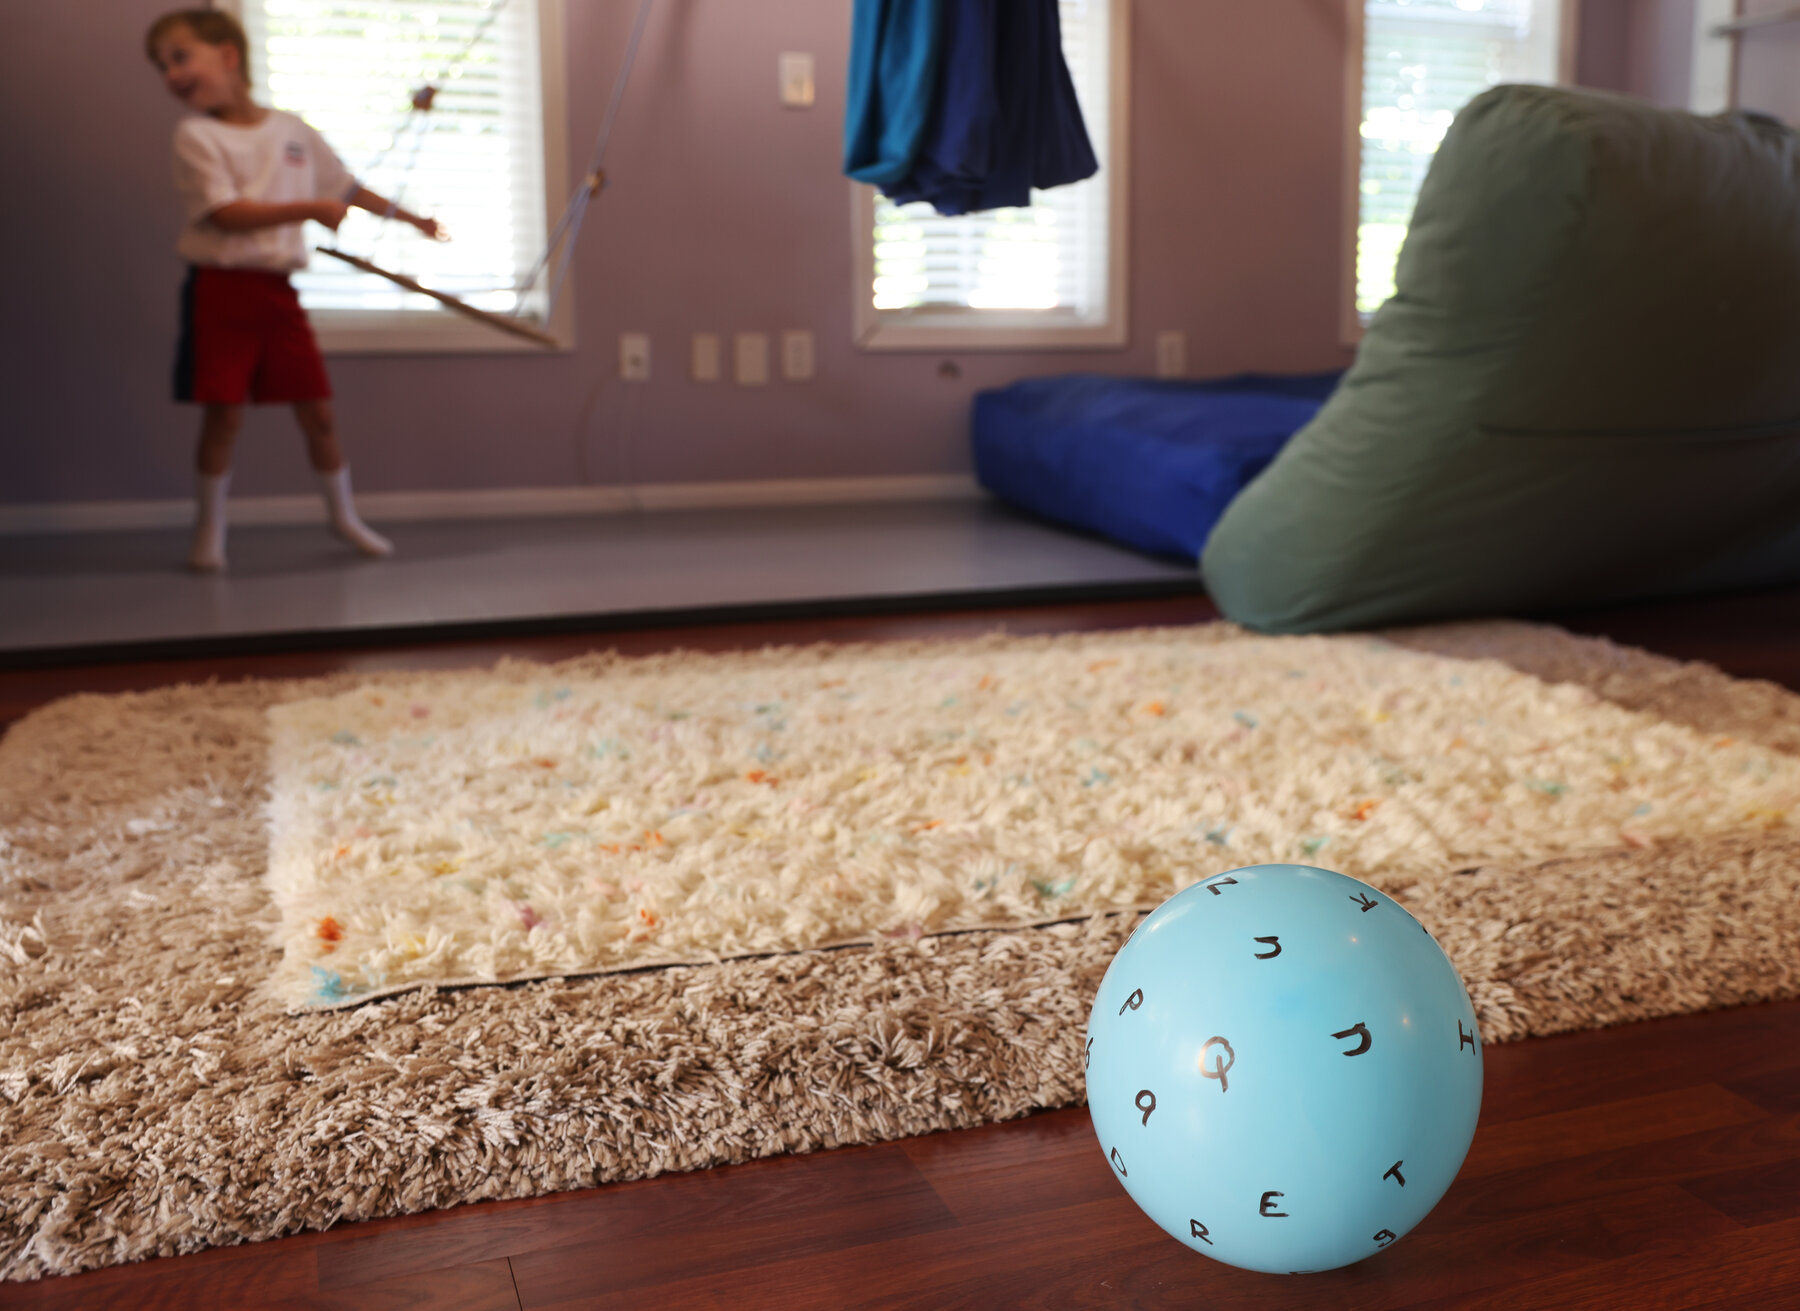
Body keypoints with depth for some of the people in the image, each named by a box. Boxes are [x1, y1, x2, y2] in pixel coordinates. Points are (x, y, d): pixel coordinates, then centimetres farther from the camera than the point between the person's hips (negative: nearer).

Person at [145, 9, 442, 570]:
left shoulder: (294, 130, 8)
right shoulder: (196, 135, -5)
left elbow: (347, 189, 21)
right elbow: (226, 213, -16)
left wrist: (409, 218, 26)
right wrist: (309, 209, -21)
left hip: (277, 290, 3)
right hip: (222, 288, -3)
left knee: (318, 411, 7)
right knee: (223, 414, -4)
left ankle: (343, 514, 25)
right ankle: (209, 529, 11)